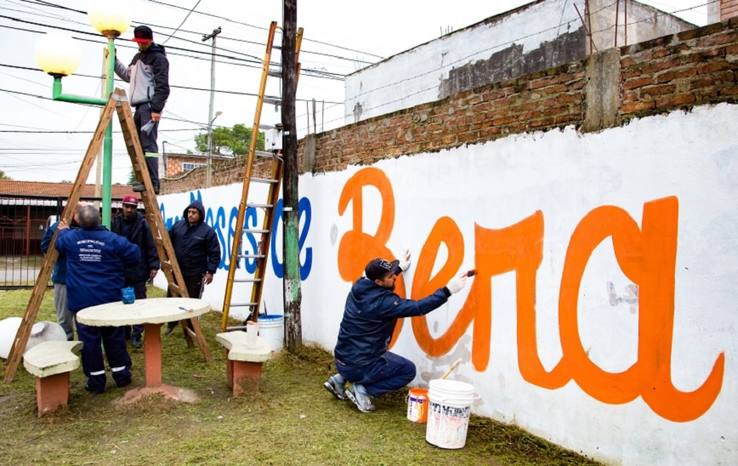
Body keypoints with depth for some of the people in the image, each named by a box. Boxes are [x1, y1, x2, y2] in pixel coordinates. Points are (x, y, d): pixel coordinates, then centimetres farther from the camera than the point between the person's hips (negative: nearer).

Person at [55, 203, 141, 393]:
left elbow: (59, 243, 20)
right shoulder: (113, 239, -10)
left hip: (82, 301, 1)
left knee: (89, 340, 6)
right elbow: (135, 257, -4)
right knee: (115, 337, 11)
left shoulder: (69, 238, -2)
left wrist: (63, 230, 40)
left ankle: (96, 381, 10)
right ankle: (122, 374, 19)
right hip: (110, 299, -1)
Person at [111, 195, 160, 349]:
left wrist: (153, 265, -11)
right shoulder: (114, 222, 1)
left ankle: (136, 335, 10)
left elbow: (151, 246, -5)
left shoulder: (143, 223, -4)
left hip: (138, 271, -2)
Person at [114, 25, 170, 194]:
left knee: (148, 143, -16)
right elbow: (127, 75, 38)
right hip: (139, 106, 9)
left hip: (150, 106, -9)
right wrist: (114, 60, 27)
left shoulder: (158, 58, -3)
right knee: (138, 143, 6)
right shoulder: (138, 57, 25)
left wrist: (156, 109, -19)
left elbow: (162, 85, -12)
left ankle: (153, 183, -20)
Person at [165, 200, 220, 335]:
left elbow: (214, 253, -9)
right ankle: (172, 323, 37)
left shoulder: (207, 231, -11)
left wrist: (210, 271, -13)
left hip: (195, 274, -4)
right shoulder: (178, 225, 2)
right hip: (177, 271, 4)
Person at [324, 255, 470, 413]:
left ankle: (340, 379, 19)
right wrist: (448, 290, -23)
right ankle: (362, 389, -3)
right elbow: (418, 307, -25)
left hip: (342, 358, 8)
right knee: (408, 370, 7)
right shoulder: (383, 301, -23)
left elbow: (372, 278, 23)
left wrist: (400, 268, 31)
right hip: (357, 366, -8)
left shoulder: (359, 286, -1)